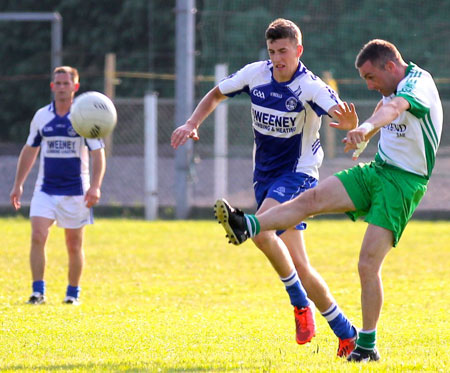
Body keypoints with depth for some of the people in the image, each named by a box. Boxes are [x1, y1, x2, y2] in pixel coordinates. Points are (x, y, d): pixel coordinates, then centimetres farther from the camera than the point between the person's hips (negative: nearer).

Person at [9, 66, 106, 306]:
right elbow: (29, 151, 16)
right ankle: (38, 291, -14)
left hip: (75, 191, -2)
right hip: (45, 189, 2)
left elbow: (98, 154, -5)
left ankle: (73, 292, 21)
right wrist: (18, 184, 13)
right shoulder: (41, 116, 5)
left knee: (74, 245, 5)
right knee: (37, 237, -15)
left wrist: (95, 187, -17)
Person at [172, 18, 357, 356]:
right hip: (265, 174, 6)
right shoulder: (256, 74, -2)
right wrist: (192, 123, -1)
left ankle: (300, 304, -14)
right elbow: (216, 94, 14)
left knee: (260, 230, -31)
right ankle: (347, 334, 12)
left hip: (297, 173, -6)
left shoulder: (310, 87, -18)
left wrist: (354, 128, -59)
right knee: (298, 267, 2)